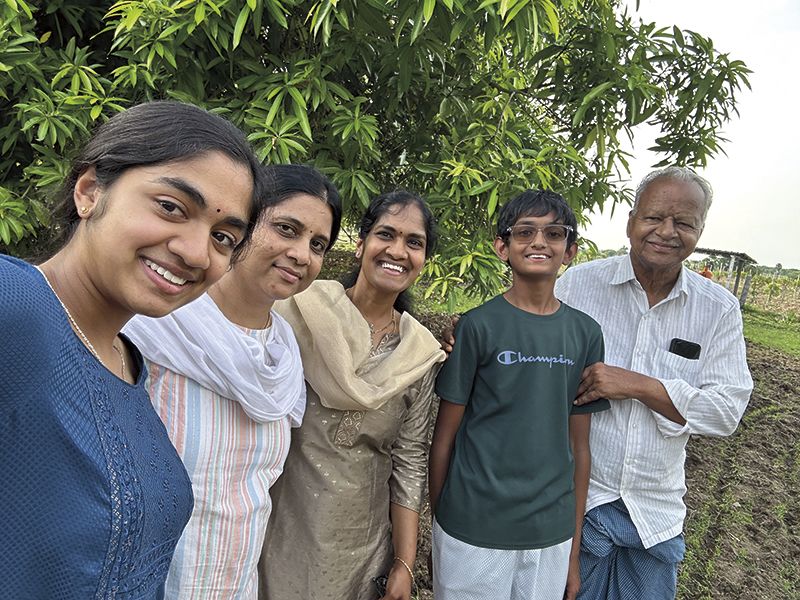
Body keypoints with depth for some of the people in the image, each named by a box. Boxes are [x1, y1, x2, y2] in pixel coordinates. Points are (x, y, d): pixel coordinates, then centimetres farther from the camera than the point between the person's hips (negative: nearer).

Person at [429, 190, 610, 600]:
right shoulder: (478, 326, -10)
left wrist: (574, 550, 8)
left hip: (551, 535, 3)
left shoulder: (585, 333, 0)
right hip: (473, 532, -3)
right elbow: (445, 436, -4)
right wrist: (437, 521, 1)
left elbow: (579, 445, 5)